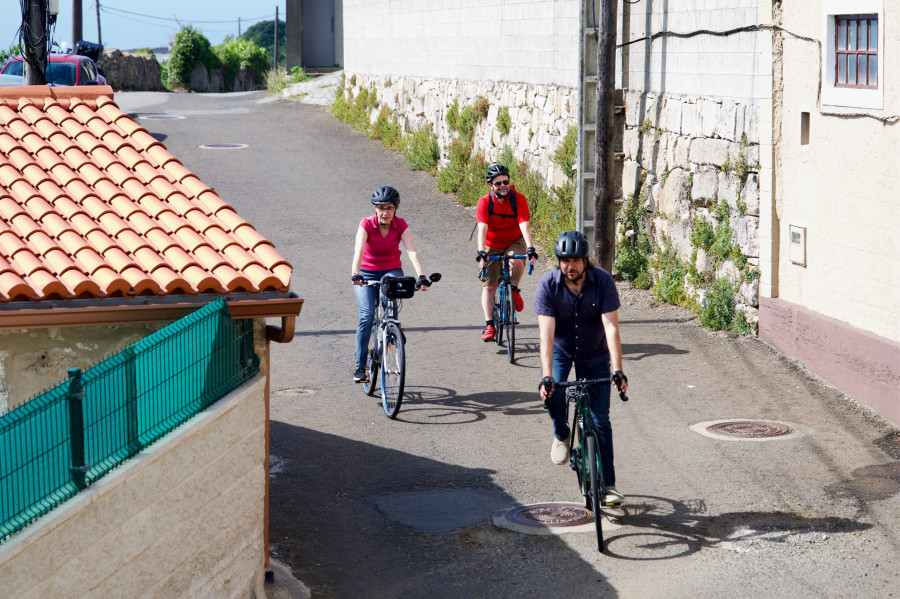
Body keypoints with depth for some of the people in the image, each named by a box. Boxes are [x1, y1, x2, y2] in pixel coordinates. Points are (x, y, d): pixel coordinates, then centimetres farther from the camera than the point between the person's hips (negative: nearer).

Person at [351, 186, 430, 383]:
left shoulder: (401, 225, -12)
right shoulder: (367, 224, -17)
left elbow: (412, 251, -24)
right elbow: (359, 251, -31)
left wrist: (421, 276, -40)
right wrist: (355, 274, -48)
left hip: (391, 271, 2)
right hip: (367, 272, -2)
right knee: (366, 316, -18)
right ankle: (360, 366, -14)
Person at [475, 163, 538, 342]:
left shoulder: (518, 199, -18)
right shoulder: (485, 202, -18)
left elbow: (524, 225, -26)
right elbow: (482, 228, -28)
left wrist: (530, 248, -39)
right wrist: (481, 252, -42)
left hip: (514, 242, -1)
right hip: (492, 246, 1)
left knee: (517, 262, -33)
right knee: (489, 286, -4)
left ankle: (514, 290, -4)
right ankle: (489, 326, 0)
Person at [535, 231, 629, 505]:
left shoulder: (603, 281, -23)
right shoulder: (548, 285, -23)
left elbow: (611, 327, -28)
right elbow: (547, 332, -30)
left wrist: (618, 371, -38)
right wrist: (546, 376, -40)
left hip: (594, 354, 0)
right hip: (560, 350, 0)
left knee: (600, 419, -3)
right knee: (552, 394, -28)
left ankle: (607, 484, 4)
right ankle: (561, 436, 5)